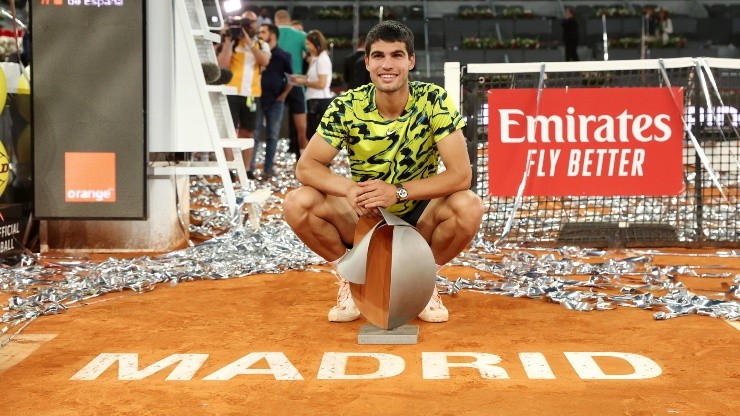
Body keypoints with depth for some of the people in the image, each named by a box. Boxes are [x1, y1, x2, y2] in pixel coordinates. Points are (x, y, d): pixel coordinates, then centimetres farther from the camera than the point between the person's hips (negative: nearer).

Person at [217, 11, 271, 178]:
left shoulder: (262, 45, 12)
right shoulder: (231, 42, 4)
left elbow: (264, 60, -10)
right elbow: (222, 65, -7)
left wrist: (248, 41, -14)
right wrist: (228, 40, -9)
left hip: (252, 94, 3)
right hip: (232, 92, -3)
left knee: (247, 133, 9)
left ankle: (246, 169, 14)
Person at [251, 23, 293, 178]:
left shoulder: (283, 56, 3)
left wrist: (284, 95, 1)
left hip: (276, 101, 0)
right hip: (258, 99, 0)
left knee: (273, 135, 5)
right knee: (254, 133, -3)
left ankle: (268, 167, 11)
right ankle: (250, 166, 0)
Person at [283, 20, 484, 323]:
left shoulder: (434, 101, -17)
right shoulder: (347, 107, -13)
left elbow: (461, 174, -23)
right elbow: (306, 166, -15)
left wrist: (398, 191, -35)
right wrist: (350, 189, -35)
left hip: (419, 216, -1)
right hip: (364, 217, 1)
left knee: (469, 206, -31)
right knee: (298, 203, -24)